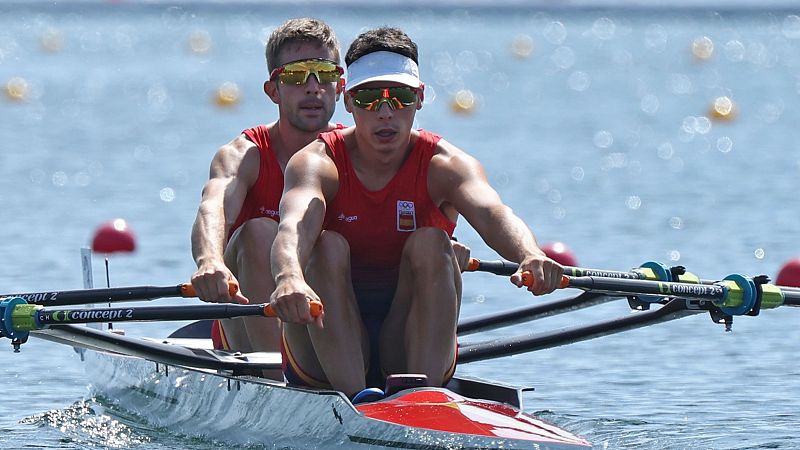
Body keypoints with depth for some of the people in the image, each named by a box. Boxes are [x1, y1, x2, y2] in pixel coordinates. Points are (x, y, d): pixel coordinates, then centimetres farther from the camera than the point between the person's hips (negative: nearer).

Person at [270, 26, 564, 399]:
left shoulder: (443, 165, -5)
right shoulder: (318, 163, -8)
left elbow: (491, 214, -28)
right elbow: (293, 227, -31)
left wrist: (530, 254, -52)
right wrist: (289, 278, -56)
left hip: (411, 351, 1)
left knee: (430, 244, -21)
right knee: (328, 247, -24)